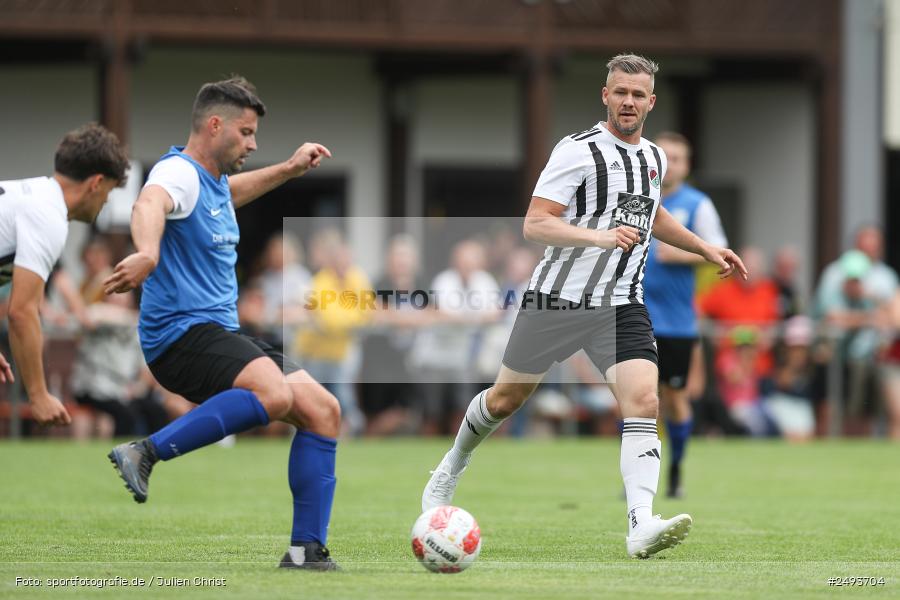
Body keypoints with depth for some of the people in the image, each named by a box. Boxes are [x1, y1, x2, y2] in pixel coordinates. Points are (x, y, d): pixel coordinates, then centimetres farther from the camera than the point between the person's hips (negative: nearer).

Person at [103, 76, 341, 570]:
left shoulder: (213, 181, 17)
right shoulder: (179, 173, -14)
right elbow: (149, 205, -40)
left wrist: (289, 169, 45)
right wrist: (148, 255, -61)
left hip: (220, 335, 10)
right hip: (181, 332, -10)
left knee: (322, 410, 4)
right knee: (273, 393, -35)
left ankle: (307, 549, 6)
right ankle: (145, 454, -30)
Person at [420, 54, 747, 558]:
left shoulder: (655, 158, 11)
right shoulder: (580, 151, -12)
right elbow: (535, 224, -19)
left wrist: (705, 248, 28)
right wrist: (599, 236, -31)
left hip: (623, 306, 4)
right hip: (557, 300, -4)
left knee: (644, 403, -18)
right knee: (506, 399, 11)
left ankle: (642, 526, -28)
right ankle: (452, 469, 40)